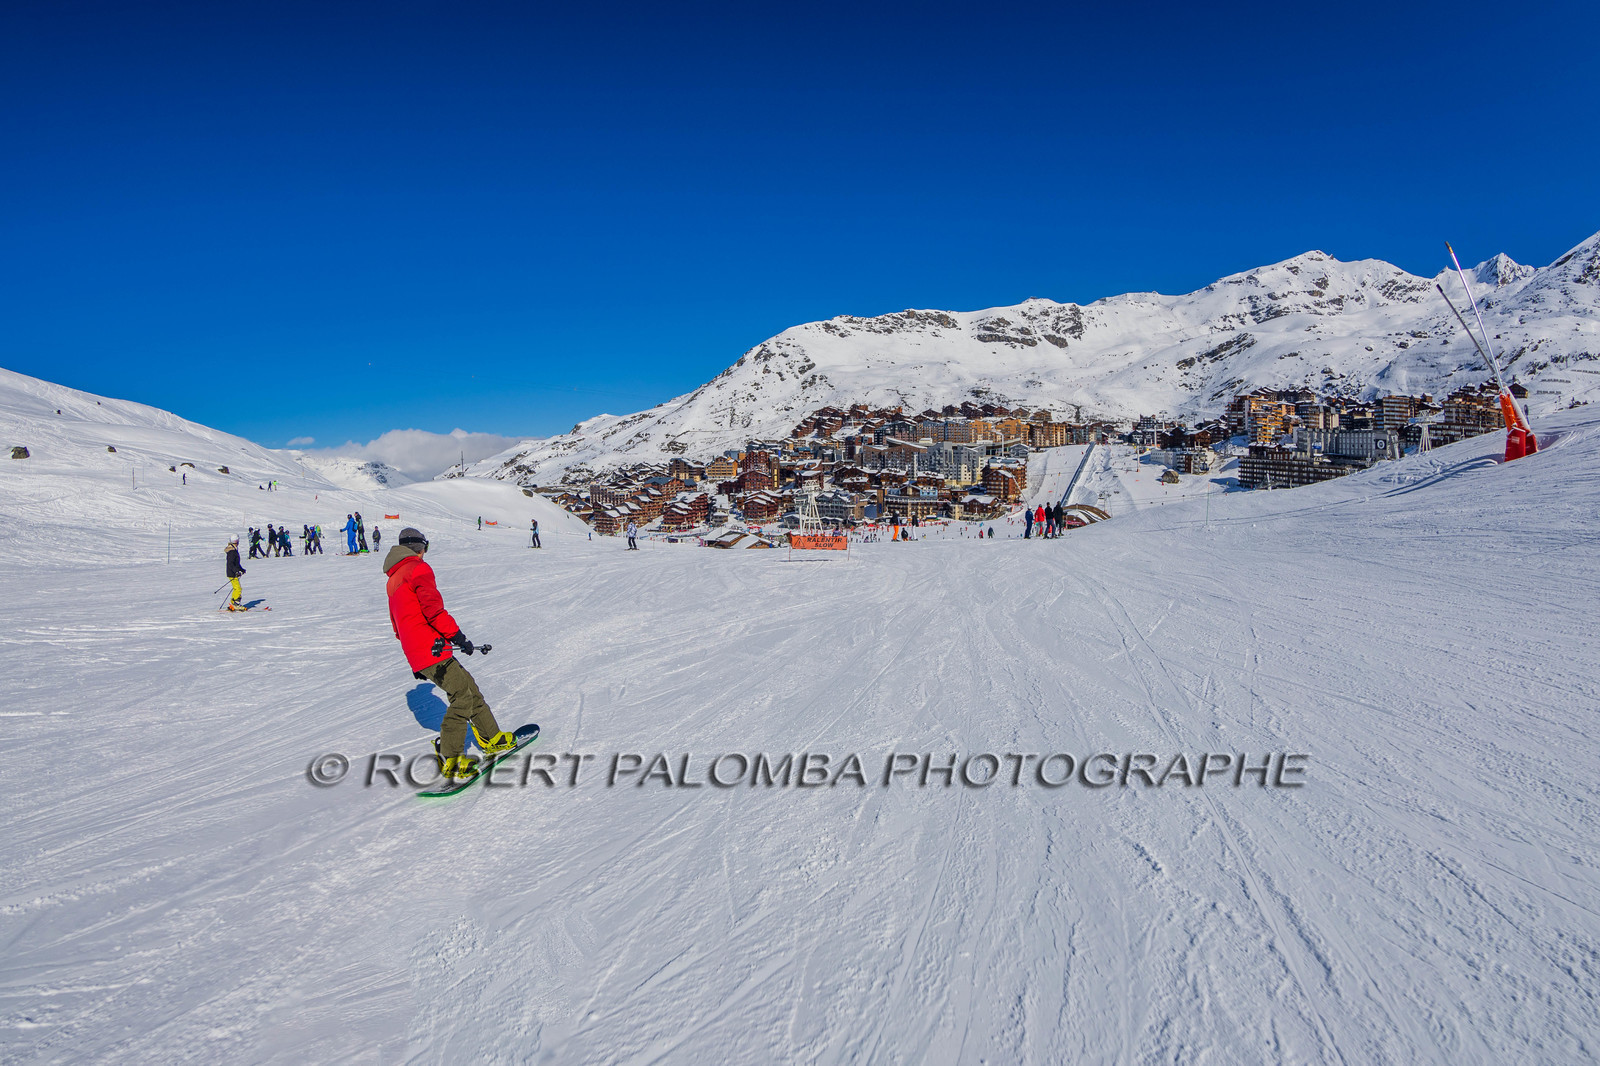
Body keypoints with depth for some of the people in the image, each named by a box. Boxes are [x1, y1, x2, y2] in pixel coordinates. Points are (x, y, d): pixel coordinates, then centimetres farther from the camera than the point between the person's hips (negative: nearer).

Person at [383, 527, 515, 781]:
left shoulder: (393, 582, 24)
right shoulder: (418, 568, -5)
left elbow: (398, 626, 28)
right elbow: (432, 606, -20)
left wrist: (416, 661, 32)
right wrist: (456, 634, -19)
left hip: (417, 655, 10)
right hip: (433, 649, -10)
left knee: (469, 687, 14)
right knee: (462, 696, -10)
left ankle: (492, 739, 18)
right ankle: (449, 758, -12)